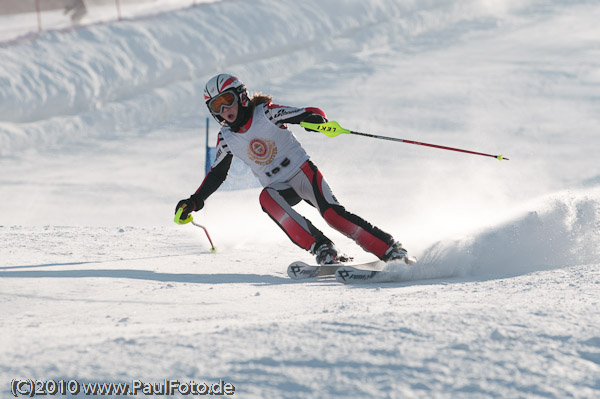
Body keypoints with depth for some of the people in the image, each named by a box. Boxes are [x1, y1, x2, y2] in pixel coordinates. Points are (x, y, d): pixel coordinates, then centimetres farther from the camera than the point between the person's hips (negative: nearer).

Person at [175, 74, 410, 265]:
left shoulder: (266, 113, -11)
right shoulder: (226, 139, 1)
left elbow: (309, 114, -11)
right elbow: (216, 174, 15)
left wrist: (317, 120, -35)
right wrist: (194, 201, 5)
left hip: (303, 172, -3)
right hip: (278, 187, 3)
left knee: (331, 212, -26)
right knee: (266, 198, -32)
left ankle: (390, 249, -21)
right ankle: (323, 250, -36)